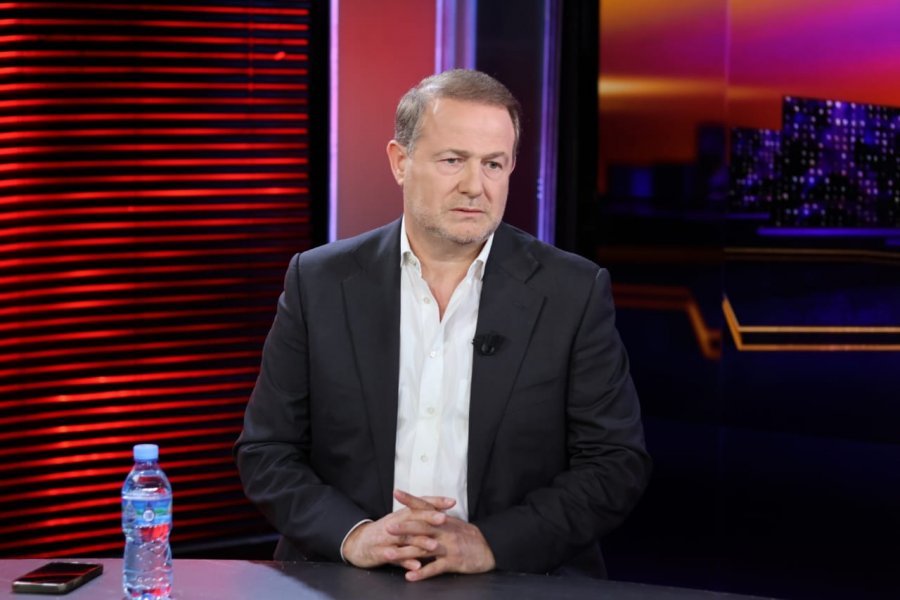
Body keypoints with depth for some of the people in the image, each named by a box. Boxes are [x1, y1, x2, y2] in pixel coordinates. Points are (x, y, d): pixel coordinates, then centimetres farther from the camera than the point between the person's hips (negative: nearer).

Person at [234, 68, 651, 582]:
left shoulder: (574, 292, 1)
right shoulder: (320, 283, 4)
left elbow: (617, 463, 0)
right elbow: (267, 450, 5)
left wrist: (491, 543, -13)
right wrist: (353, 534, -12)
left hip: (520, 585, -1)